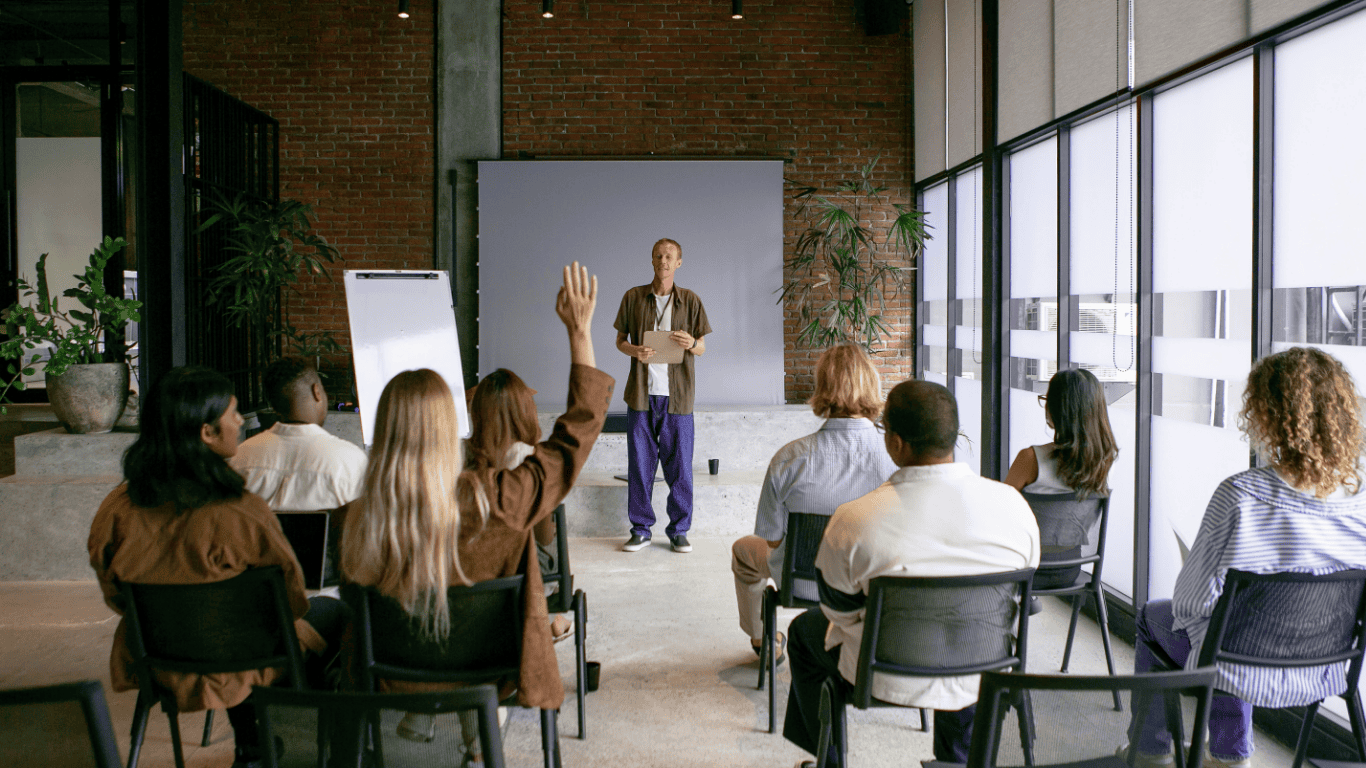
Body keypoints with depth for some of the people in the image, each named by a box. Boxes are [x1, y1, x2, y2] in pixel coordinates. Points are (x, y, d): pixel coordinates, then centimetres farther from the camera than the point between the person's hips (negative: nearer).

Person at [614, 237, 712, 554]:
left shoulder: (690, 300, 5)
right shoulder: (634, 297, 6)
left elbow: (702, 348, 9)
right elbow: (620, 340, 12)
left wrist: (691, 344, -15)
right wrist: (634, 351, -10)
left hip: (677, 396, 0)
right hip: (642, 393, 1)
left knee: (680, 466, 2)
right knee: (640, 464, 3)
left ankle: (679, 531, 14)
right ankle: (641, 530, 15)